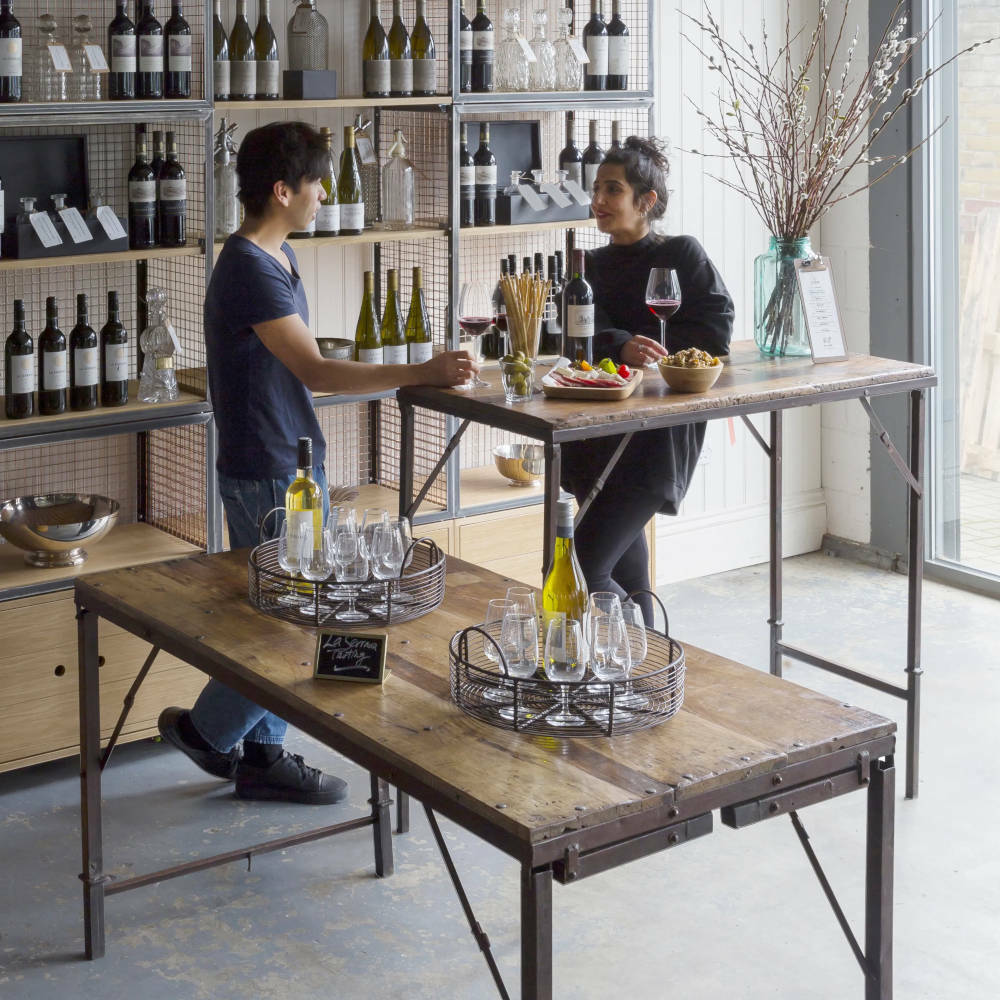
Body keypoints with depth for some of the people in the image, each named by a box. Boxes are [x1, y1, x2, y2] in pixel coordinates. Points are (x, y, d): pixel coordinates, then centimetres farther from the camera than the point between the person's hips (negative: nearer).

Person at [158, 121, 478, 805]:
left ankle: (263, 754, 23)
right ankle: (206, 728, 16)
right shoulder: (249, 268, -21)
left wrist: (309, 436, 24)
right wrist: (426, 373, -29)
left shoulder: (278, 257, 11)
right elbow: (315, 370, -28)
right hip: (266, 474, -10)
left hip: (294, 463, 10)